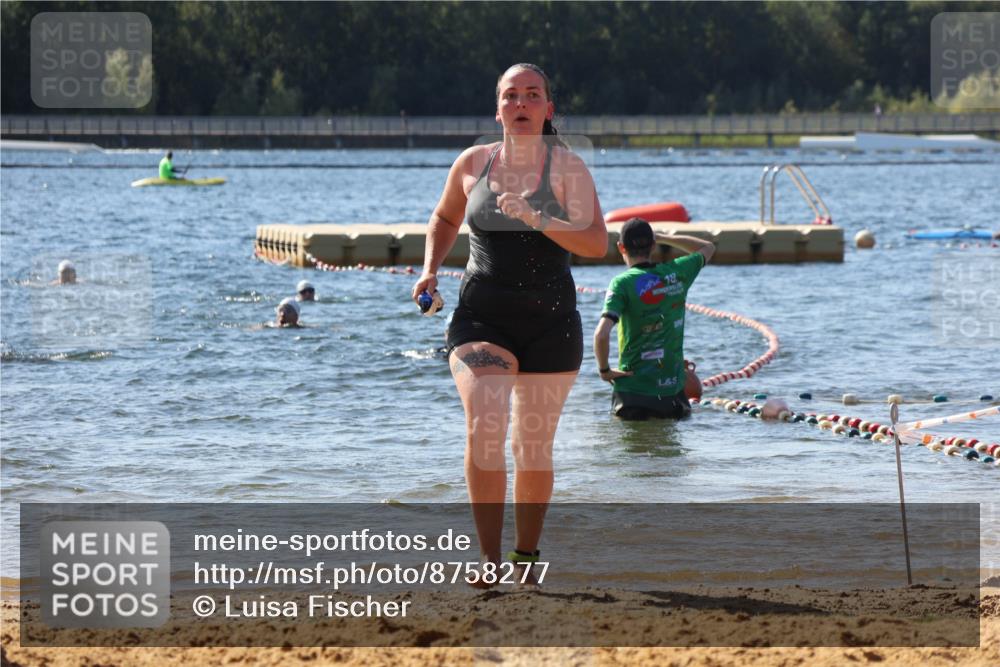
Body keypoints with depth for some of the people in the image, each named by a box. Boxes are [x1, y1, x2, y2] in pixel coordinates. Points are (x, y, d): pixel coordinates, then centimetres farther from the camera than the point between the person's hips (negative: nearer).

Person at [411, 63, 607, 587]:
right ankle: (489, 557, -16)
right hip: (481, 320, 1)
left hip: (549, 325, -1)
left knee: (534, 447, 7)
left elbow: (597, 243, -14)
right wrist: (430, 269, 9)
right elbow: (445, 218, 25)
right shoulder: (472, 164, 4)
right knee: (484, 428, -20)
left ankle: (527, 554, 27)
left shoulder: (566, 168, -4)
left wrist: (535, 218, -26)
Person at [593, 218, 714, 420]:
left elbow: (601, 334, -23)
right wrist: (663, 237, 22)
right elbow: (708, 248, 25)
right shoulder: (676, 274, 2)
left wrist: (604, 370, -6)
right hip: (673, 390, 3)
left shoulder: (622, 283, -11)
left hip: (632, 390, -3)